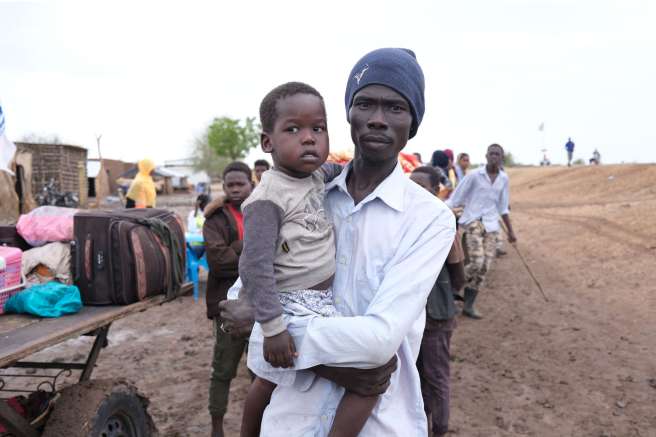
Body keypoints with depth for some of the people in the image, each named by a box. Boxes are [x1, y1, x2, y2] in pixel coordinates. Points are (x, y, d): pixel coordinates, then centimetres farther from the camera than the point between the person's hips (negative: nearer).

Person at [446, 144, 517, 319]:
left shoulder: (504, 178, 8)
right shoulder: (474, 175, -5)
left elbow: (503, 208, 18)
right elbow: (455, 198, -4)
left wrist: (510, 231, 18)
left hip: (491, 225, 5)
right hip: (473, 221, -4)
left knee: (484, 267, 0)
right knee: (477, 262, -20)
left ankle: (469, 305, 10)